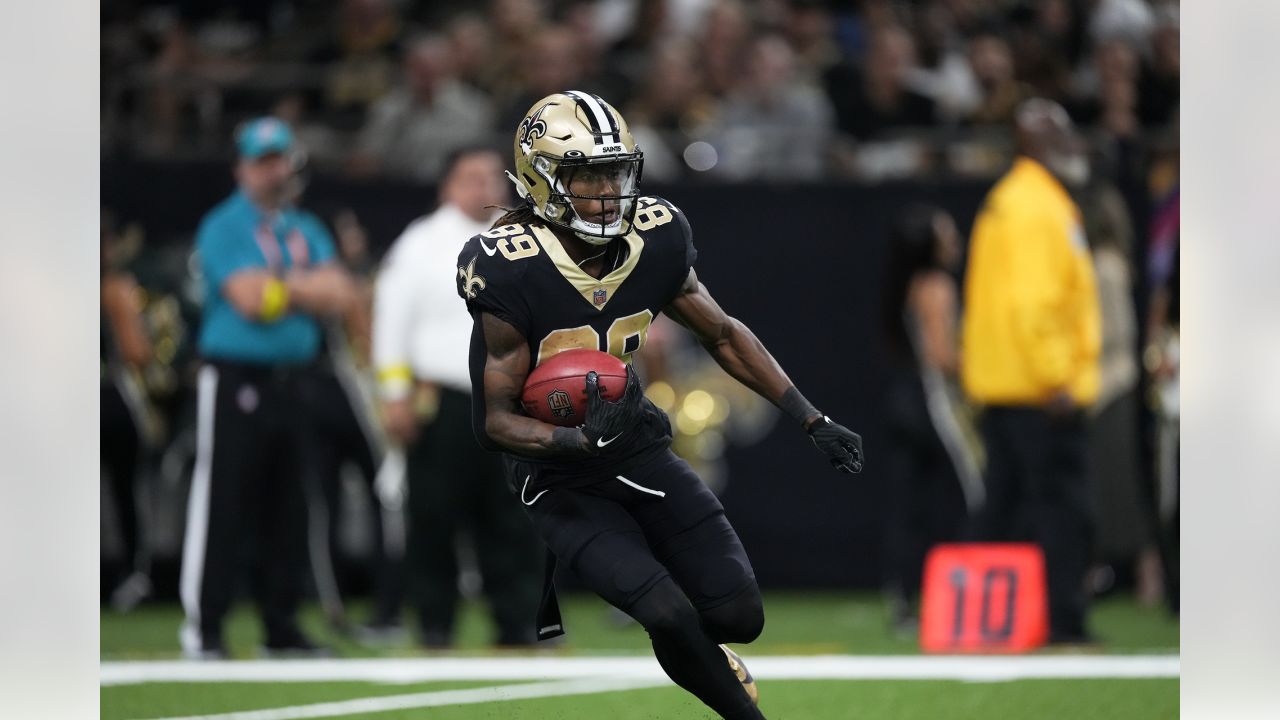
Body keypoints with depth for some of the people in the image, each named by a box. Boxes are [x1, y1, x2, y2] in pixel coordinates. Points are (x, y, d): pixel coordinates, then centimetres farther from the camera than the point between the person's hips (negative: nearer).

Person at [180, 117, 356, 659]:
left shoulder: (307, 230, 16)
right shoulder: (224, 227, -4)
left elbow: (338, 295, 3)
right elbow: (248, 298, -17)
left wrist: (281, 285, -8)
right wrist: (308, 288, -3)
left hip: (293, 381, 6)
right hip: (235, 379, -6)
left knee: (286, 509, 8)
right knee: (221, 504, -8)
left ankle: (281, 625, 13)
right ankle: (203, 625, -5)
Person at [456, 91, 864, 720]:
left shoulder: (655, 240, -8)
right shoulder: (510, 271, -23)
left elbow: (723, 336, 9)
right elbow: (494, 419, -18)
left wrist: (811, 421, 6)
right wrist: (584, 440, -35)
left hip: (638, 450, 5)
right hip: (560, 478, -5)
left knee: (739, 615, -7)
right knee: (671, 614, -23)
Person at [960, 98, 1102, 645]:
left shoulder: (1004, 203, 19)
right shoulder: (1037, 207, -13)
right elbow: (1032, 301, -22)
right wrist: (1056, 378, -23)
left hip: (999, 389, 10)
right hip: (1040, 389, -10)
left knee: (1006, 503, 12)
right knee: (1059, 505, -9)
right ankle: (1061, 620, -11)